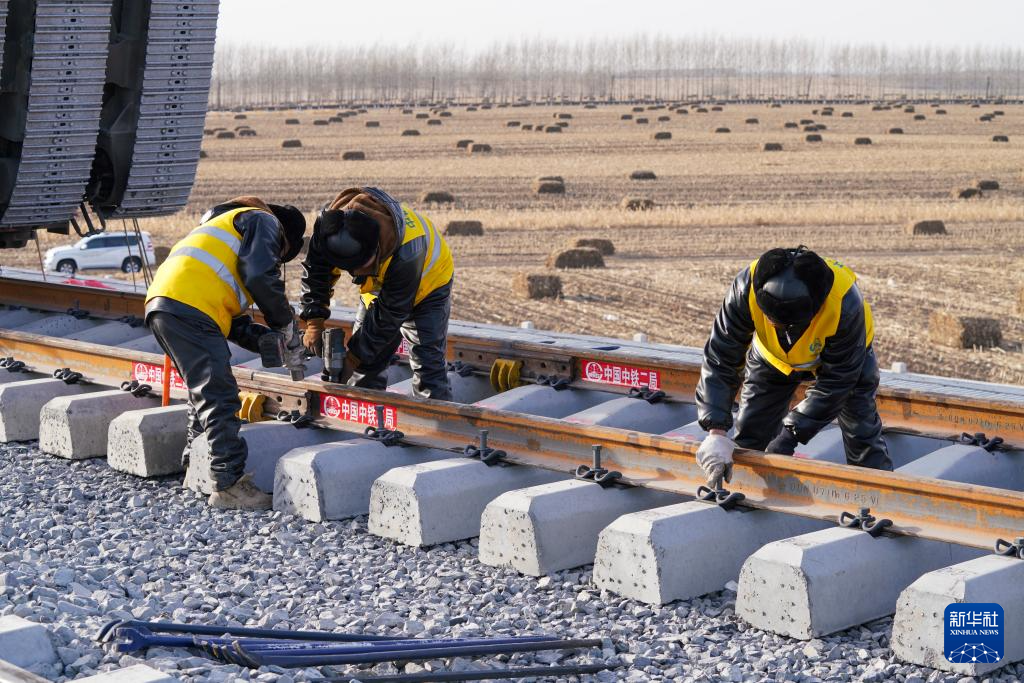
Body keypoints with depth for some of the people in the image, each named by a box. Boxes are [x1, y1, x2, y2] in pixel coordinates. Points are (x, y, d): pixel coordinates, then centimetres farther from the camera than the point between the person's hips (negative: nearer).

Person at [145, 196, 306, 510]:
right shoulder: (264, 221, 11)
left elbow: (234, 322, 29)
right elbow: (260, 277, -9)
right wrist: (288, 328, 3)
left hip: (160, 304, 10)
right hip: (188, 306, -10)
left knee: (206, 392, 23)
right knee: (220, 398, -9)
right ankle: (230, 485, -10)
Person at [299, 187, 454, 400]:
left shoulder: (405, 254, -45)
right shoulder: (330, 223, -31)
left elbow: (389, 316, -33)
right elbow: (315, 270, -12)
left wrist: (354, 356, -27)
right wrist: (314, 322, -19)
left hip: (426, 283, -5)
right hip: (379, 286, 5)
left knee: (427, 365, -13)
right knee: (365, 365, 4)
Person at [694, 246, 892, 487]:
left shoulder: (845, 304, -43)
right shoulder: (747, 288, -39)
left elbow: (834, 383, -33)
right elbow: (720, 359, -33)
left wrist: (790, 436, -36)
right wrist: (716, 431, -42)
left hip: (842, 353, -2)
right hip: (772, 357, 2)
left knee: (862, 433, -8)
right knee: (749, 435, 3)